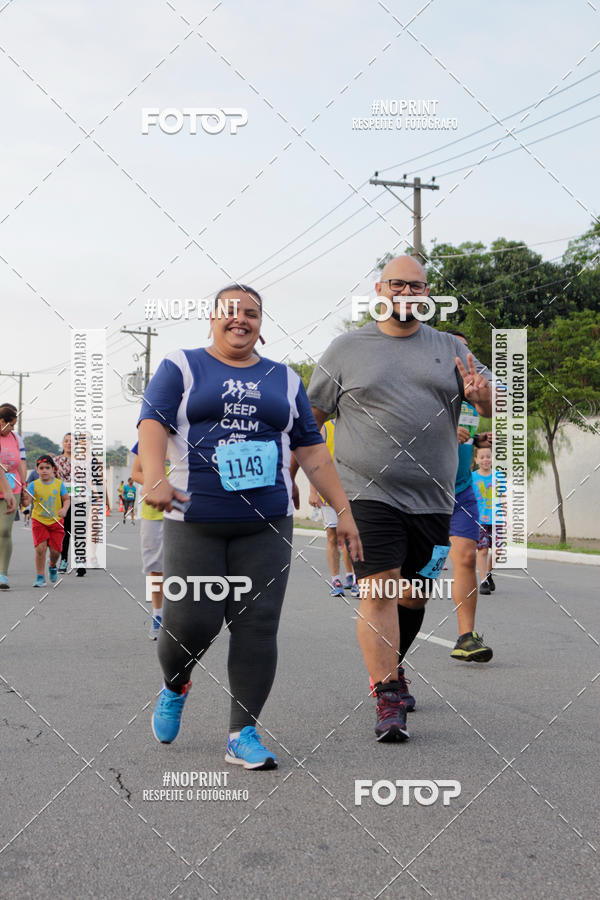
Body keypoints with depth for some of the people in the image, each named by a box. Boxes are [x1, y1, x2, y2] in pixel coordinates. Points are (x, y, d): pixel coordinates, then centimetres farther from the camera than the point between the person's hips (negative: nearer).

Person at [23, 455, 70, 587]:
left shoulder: (59, 484, -3)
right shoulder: (34, 485, -5)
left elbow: (66, 499, 3)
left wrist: (64, 509, -16)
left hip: (56, 521, 1)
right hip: (39, 521, -1)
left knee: (55, 550, 1)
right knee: (40, 548, -13)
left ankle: (52, 566, 36)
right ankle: (40, 576, -1)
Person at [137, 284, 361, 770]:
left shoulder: (284, 380, 17)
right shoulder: (182, 367, 7)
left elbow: (313, 451, 16)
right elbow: (153, 423, -7)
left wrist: (343, 511, 10)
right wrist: (155, 477, -26)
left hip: (267, 523, 2)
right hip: (195, 519, -2)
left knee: (258, 627, -4)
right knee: (191, 622, -7)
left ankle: (244, 734, 7)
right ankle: (175, 688, 26)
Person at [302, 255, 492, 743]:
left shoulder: (450, 349, 11)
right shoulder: (346, 349, 6)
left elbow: (495, 407, 7)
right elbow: (309, 418, 10)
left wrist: (482, 394, -16)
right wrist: (288, 477, 2)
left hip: (431, 498, 3)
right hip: (369, 494, -3)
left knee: (413, 595, 11)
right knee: (378, 592, -12)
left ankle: (391, 669, 36)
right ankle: (388, 702, -7)